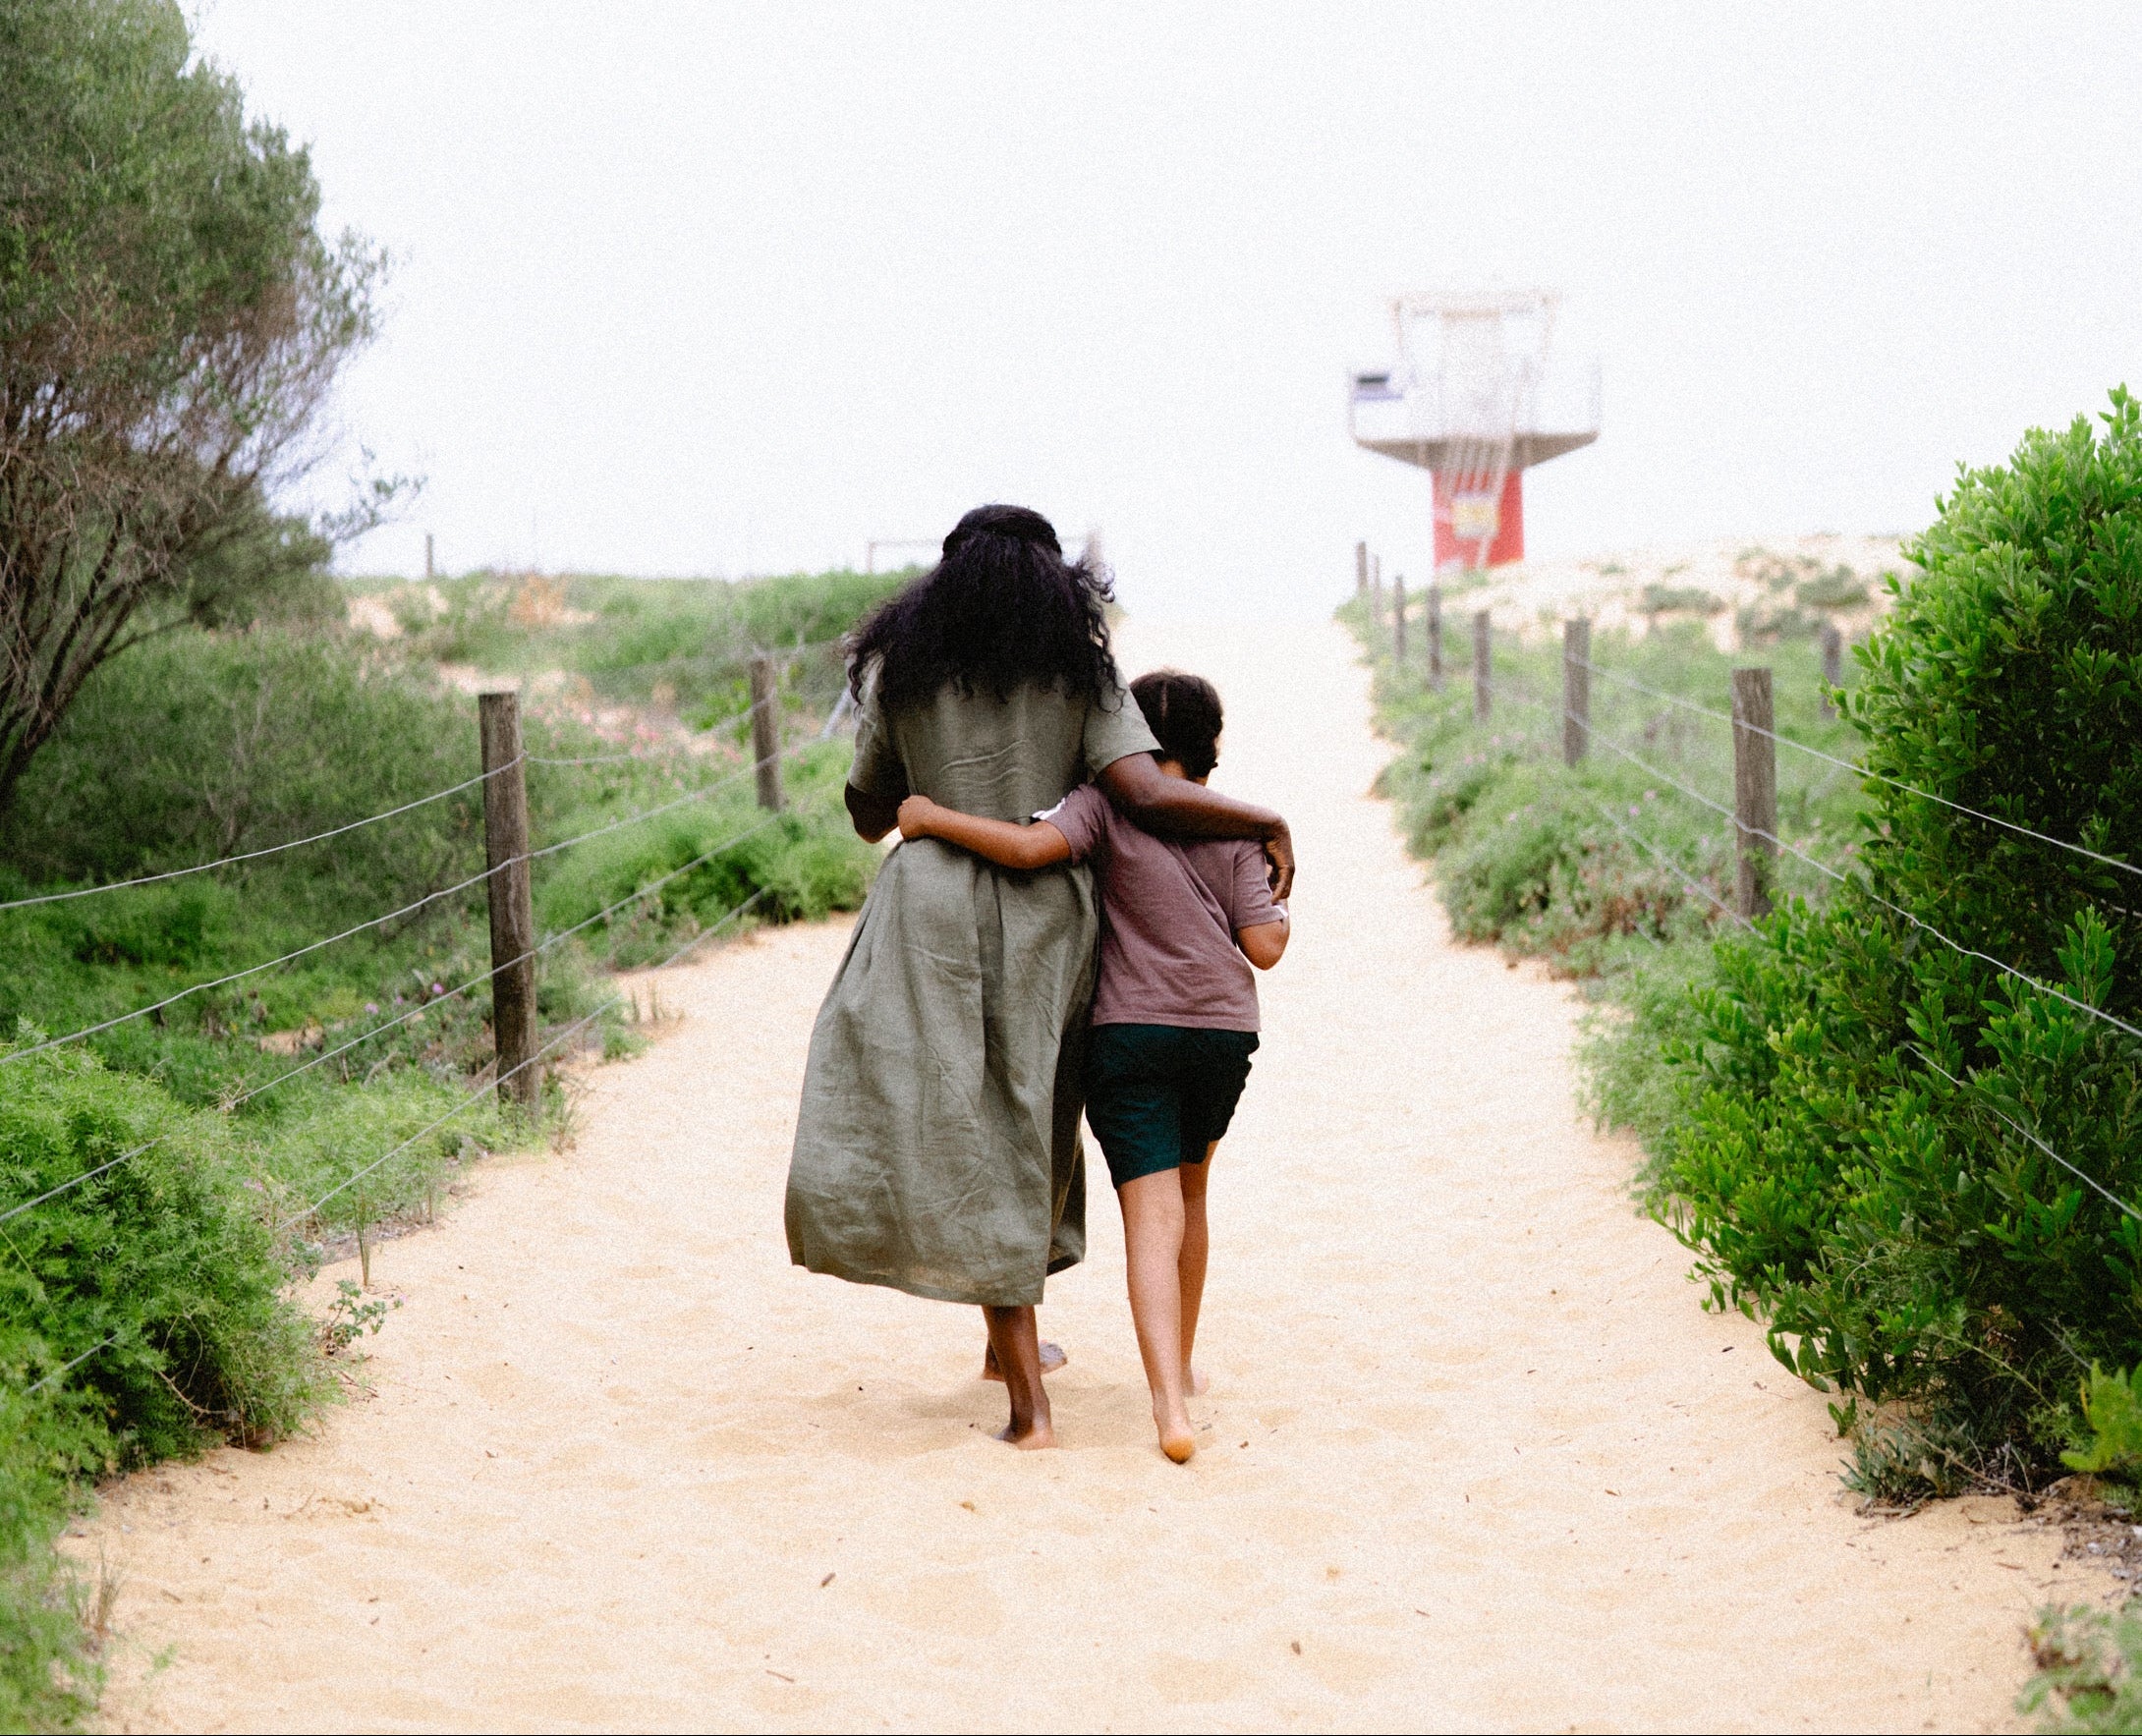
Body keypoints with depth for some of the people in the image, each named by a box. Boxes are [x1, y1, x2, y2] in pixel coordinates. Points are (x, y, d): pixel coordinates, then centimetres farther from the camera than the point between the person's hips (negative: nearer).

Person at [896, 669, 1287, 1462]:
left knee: (1152, 1219, -9)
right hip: (1222, 1032, 3)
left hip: (1131, 1032, -3)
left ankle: (1171, 1407, -22)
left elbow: (1032, 846, -21)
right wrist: (1281, 916, 22)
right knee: (1189, 1194, 24)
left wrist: (933, 818, -11)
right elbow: (1263, 945, -1)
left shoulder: (1107, 802, -3)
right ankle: (1180, 1369, 35)